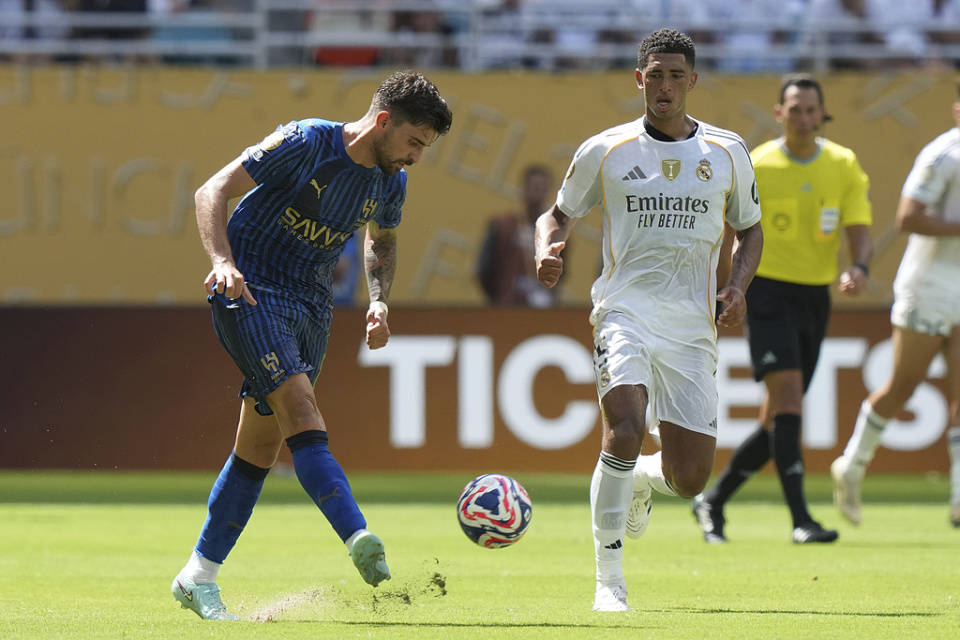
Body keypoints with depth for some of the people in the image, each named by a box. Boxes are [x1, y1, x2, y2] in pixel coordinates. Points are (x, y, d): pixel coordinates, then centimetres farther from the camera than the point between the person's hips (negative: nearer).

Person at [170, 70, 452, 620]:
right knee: (300, 407, -24)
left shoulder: (390, 182, 4)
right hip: (250, 292, -7)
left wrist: (380, 300, 8)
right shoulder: (305, 143, -16)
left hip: (311, 307, 7)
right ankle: (359, 540, -40)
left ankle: (199, 578, 15)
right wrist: (223, 260, -31)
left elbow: (382, 241, 26)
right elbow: (213, 192, -15)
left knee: (262, 446, 7)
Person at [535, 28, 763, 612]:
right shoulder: (605, 151, 3)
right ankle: (609, 580, -19)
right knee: (625, 429, -28)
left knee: (691, 478, -3)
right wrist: (549, 250, -8)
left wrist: (739, 286, 1)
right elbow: (559, 214, 15)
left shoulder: (728, 152, 8)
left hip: (693, 328, 2)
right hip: (625, 313, -2)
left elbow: (750, 230, 20)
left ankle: (641, 479, 36)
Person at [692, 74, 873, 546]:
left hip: (815, 297, 5)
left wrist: (858, 269, -24)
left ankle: (713, 501, 25)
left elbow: (860, 232, -3)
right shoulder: (754, 168, -5)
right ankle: (800, 519, -23)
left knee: (779, 419, 8)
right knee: (787, 395, -20)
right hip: (768, 291, -5)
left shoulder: (844, 166, 3)